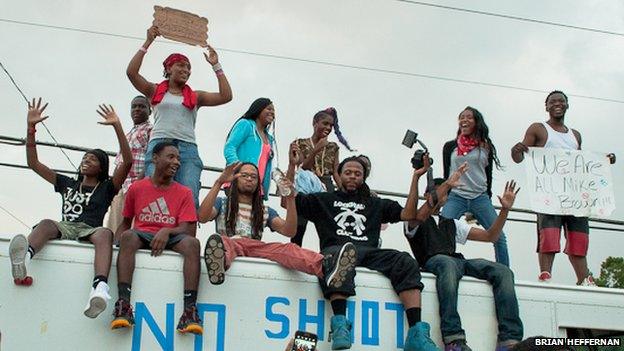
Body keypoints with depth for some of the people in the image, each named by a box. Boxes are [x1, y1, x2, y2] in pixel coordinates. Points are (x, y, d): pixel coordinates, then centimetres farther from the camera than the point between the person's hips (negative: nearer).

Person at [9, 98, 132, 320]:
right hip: (64, 228, 3)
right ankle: (23, 259, -69)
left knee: (105, 233, -38)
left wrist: (117, 126, -1)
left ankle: (100, 288, -69)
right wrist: (31, 127, 20)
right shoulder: (67, 184, 33)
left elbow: (128, 162, 7)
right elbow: (33, 163, 30)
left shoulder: (107, 188, 23)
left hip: (90, 231, -2)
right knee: (46, 224, -33)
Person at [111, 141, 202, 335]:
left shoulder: (184, 193, 10)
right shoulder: (136, 188, 13)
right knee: (128, 237, -35)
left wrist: (166, 231, -22)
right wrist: (116, 240, -3)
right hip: (142, 235, 0)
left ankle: (190, 310, -41)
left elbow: (186, 229, -1)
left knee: (192, 243, -32)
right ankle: (123, 305, -45)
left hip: (170, 238, 0)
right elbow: (126, 222, 19)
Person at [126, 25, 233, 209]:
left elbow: (226, 96, 12)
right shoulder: (155, 91, 18)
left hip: (187, 149, 1)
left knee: (190, 199, -15)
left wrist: (216, 66, 15)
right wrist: (148, 42, 5)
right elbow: (131, 72, 6)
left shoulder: (195, 96, 21)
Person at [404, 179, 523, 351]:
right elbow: (420, 217, -8)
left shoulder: (452, 223, 38)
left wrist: (505, 209, 19)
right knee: (449, 264, -43)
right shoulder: (414, 220, 21)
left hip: (458, 261, 6)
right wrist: (447, 184, -9)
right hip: (433, 261, -5)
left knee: (503, 271, -21)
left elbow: (490, 236, 32)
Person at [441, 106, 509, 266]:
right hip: (455, 197, -1)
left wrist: (488, 199, 13)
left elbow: (488, 175, 15)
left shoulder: (486, 147, 11)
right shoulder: (450, 147, 10)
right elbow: (446, 175, 13)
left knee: (499, 237, -5)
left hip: (480, 198, 1)